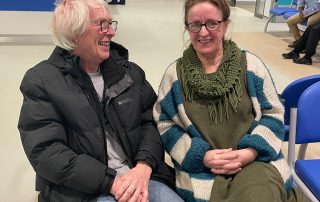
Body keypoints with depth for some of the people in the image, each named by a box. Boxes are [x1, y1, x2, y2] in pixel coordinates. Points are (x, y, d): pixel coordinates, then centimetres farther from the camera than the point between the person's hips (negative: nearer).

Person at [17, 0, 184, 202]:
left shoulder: (131, 72, 11)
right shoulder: (41, 81, -2)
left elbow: (152, 121, 7)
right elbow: (45, 152, -10)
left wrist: (144, 167, -13)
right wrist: (111, 182, -17)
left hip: (140, 176, 4)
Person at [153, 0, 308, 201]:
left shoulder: (251, 64, 3)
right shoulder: (175, 74, 3)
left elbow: (274, 113, 6)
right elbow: (164, 124, 3)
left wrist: (250, 151, -10)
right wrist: (201, 155, -11)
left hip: (256, 161, 1)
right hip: (201, 168, 0)